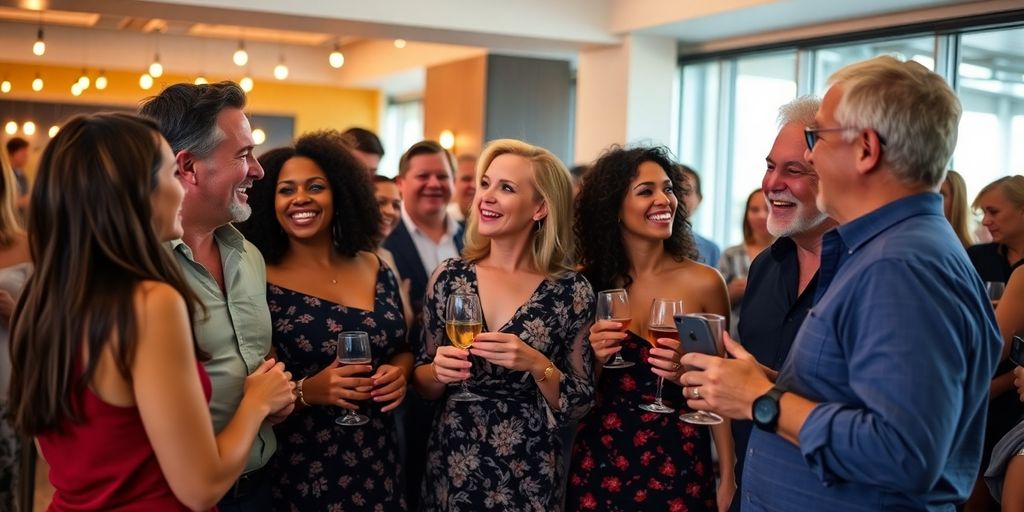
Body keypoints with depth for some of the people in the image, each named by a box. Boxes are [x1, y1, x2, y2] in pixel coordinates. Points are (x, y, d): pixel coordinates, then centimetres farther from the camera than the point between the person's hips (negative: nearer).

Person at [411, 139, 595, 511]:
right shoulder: (449, 277, -4)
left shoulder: (571, 292, -10)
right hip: (450, 465, 2)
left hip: (528, 477, -2)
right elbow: (423, 384, 5)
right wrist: (439, 371, -16)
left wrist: (538, 365, -22)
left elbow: (580, 405, -6)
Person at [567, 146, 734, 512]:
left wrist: (728, 478, -3)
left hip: (678, 464, -1)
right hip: (600, 462, 1)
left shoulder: (703, 283, -8)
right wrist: (596, 357, -15)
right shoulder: (589, 284, -3)